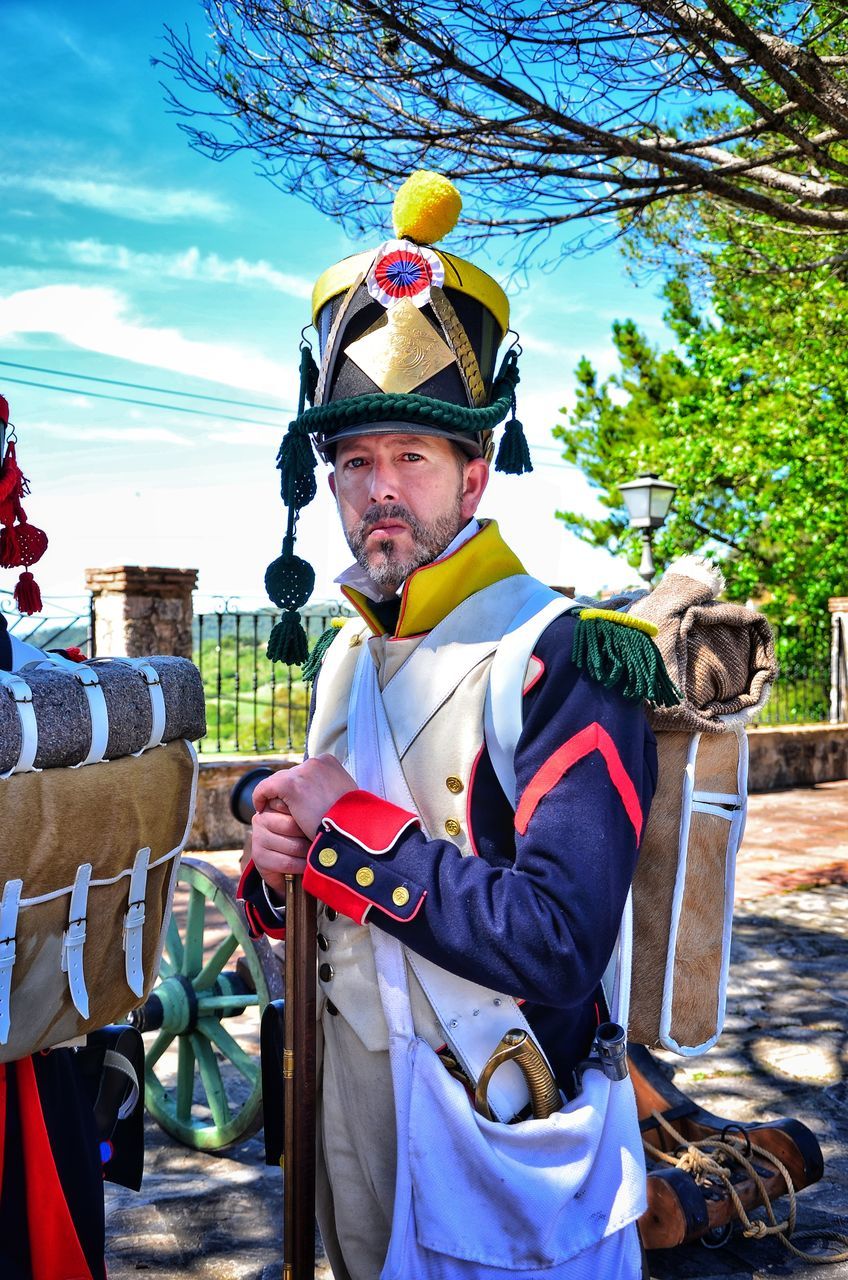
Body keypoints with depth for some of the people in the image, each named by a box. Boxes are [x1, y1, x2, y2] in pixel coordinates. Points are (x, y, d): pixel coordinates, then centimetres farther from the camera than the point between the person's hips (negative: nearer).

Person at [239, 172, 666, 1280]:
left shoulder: (565, 662, -21)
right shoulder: (349, 657, 5)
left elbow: (558, 944, -30)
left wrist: (346, 825, -23)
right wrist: (274, 867, -11)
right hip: (346, 1097, 7)